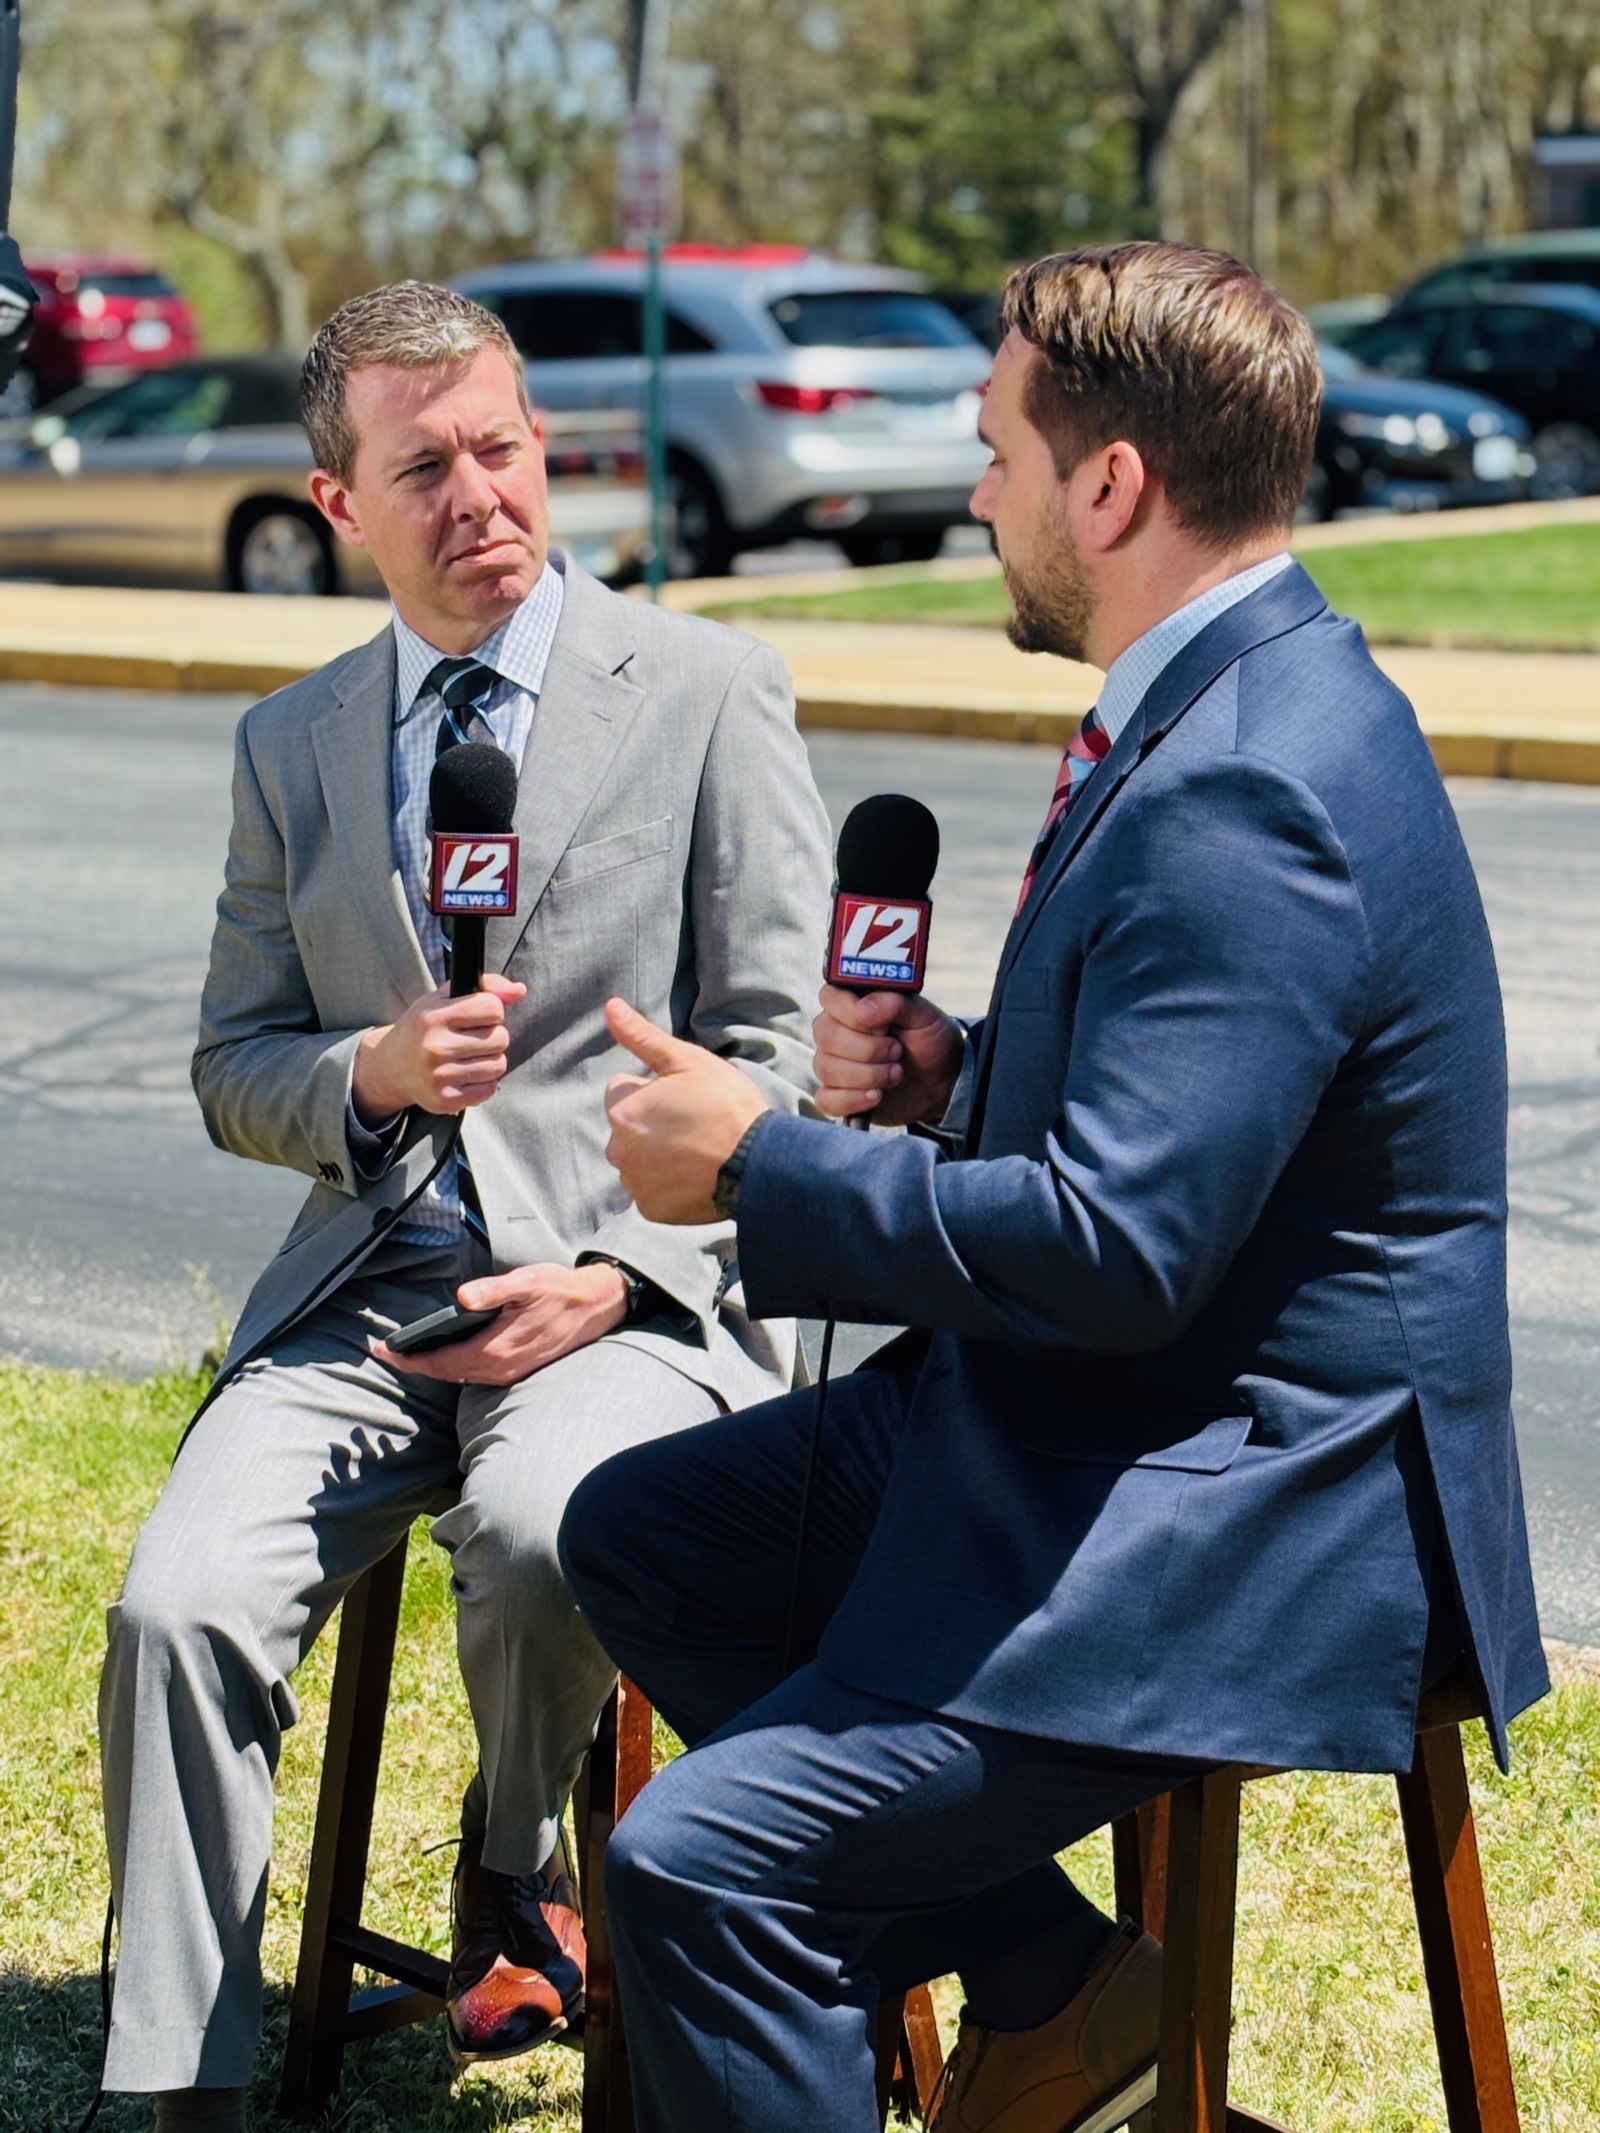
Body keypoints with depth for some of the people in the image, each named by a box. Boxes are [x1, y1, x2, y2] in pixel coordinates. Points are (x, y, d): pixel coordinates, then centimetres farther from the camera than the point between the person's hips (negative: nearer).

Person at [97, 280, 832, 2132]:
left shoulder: (705, 693, 3)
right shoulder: (290, 747, 15)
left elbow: (781, 1050, 0)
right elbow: (233, 1072, 17)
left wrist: (619, 1274, -13)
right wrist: (375, 1073, -6)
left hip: (631, 1293, -3)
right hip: (362, 1296, 3)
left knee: (538, 1529, -34)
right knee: (177, 1604, -22)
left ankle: (513, 1866, 1)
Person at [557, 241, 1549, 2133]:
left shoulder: (1250, 798, -24)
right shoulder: (1224, 705, 8)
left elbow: (1117, 1249, -28)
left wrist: (754, 1166, -16)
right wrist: (953, 1079, 1)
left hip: (1242, 1518, -11)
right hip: (1081, 1426, 11)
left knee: (703, 1864, -19)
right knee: (630, 1533, 16)